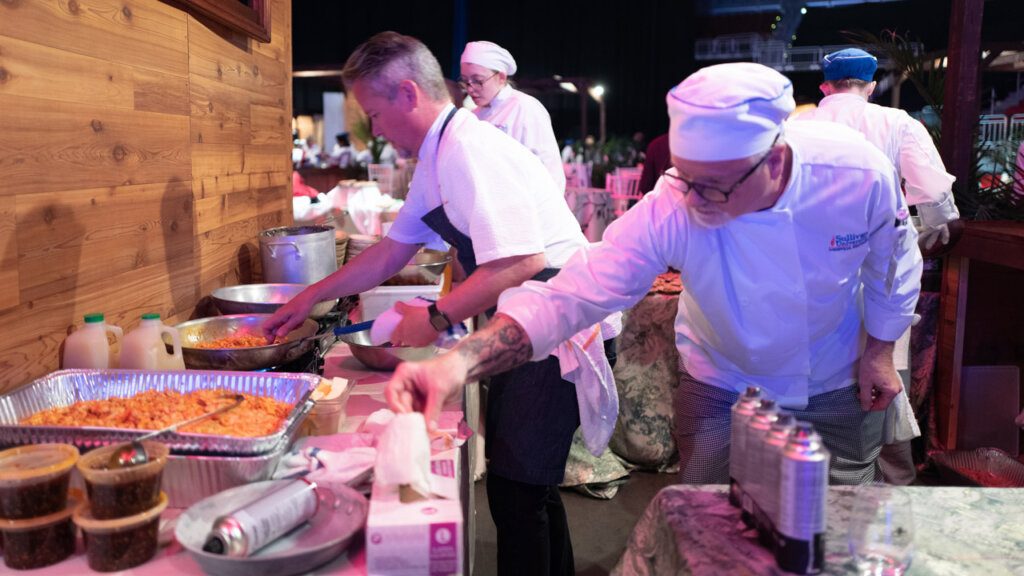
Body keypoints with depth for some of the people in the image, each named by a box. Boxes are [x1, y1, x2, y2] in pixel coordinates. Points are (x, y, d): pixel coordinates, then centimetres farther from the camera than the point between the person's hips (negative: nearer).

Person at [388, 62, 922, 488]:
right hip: (721, 391, -1)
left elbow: (891, 258, -7)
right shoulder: (669, 209, -34)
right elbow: (571, 293, -39)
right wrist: (461, 362, -53)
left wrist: (879, 348, 2)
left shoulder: (858, 174, -29)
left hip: (837, 391, 2)